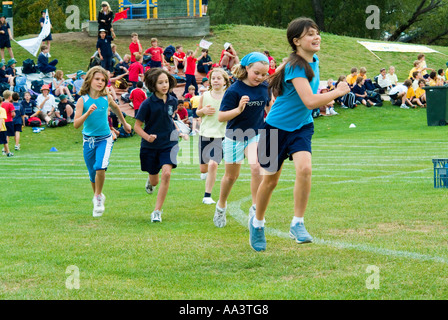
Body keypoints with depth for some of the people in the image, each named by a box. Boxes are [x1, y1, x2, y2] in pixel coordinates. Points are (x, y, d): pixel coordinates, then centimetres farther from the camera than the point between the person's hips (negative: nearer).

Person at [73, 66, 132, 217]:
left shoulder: (106, 99, -3)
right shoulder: (83, 100, -10)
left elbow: (116, 108, 21)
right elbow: (76, 124, -17)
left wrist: (124, 123, 33)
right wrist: (88, 112, -32)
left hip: (105, 139, 0)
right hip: (88, 140, 0)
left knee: (100, 167, -24)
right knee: (93, 174, 12)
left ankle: (98, 197, -5)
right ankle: (98, 196, 38)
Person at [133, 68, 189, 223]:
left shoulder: (172, 101, -1)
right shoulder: (147, 104, -14)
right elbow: (137, 126, -10)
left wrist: (179, 132, 8)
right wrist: (147, 137, -27)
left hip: (169, 143, 2)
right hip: (150, 146, -2)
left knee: (166, 173, -20)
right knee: (154, 180, 12)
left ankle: (157, 211, -12)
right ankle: (150, 181, 54)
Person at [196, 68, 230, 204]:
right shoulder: (205, 96, 2)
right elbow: (197, 112, 14)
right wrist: (203, 111, -8)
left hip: (220, 135, -3)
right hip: (205, 134, 3)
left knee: (213, 164, -18)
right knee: (203, 168, 8)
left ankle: (207, 196, -7)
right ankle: (206, 172, 47)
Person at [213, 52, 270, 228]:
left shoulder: (265, 87, -7)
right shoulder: (234, 90, -20)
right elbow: (221, 117, -21)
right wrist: (238, 109, -35)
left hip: (256, 134, 2)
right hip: (235, 136, -2)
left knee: (256, 167, -22)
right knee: (231, 176, 12)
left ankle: (255, 207, -11)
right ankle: (221, 206, 37)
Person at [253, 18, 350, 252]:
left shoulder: (313, 62, 3)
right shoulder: (295, 66, -23)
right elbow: (310, 101, -32)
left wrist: (325, 99, 13)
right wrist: (338, 92, -20)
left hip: (301, 127, 5)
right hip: (277, 126, -5)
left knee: (304, 168, -20)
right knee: (270, 179, 7)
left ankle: (297, 224, -11)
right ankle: (257, 222, 32)